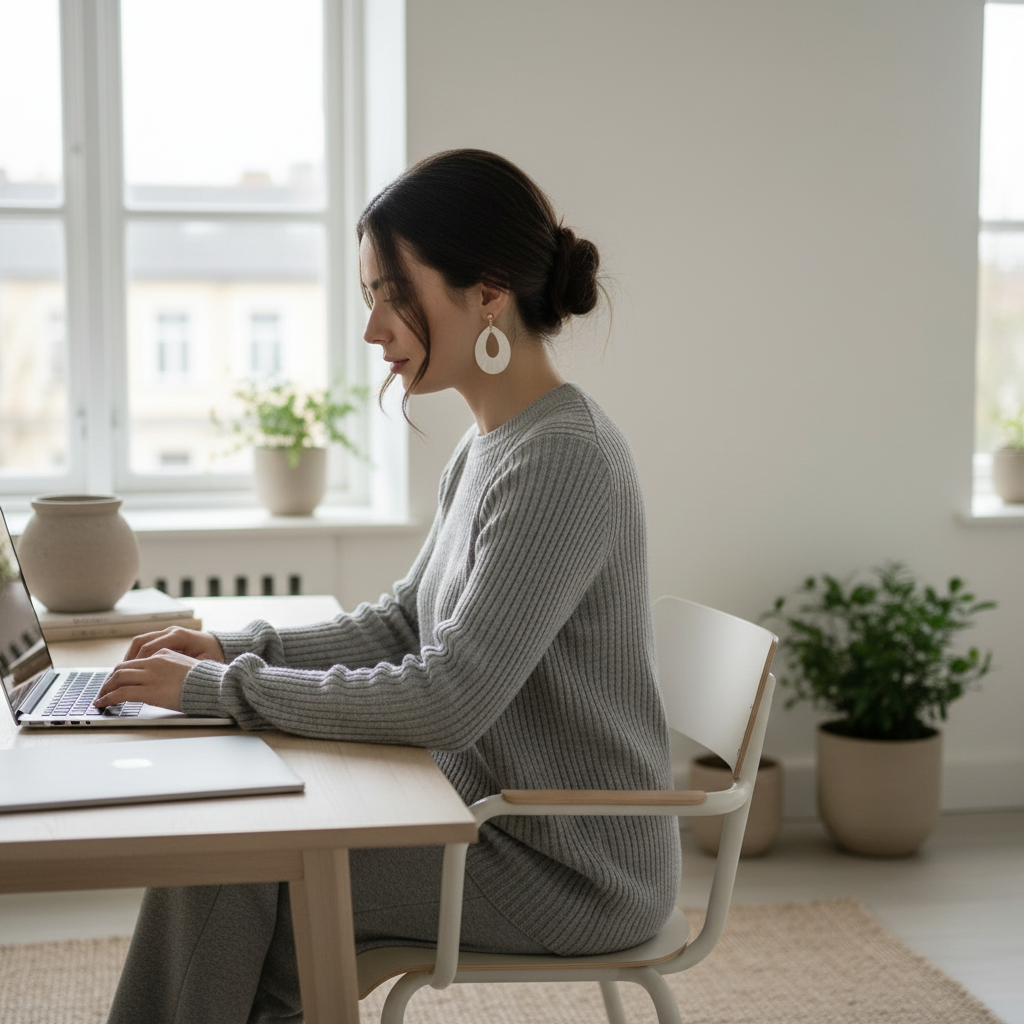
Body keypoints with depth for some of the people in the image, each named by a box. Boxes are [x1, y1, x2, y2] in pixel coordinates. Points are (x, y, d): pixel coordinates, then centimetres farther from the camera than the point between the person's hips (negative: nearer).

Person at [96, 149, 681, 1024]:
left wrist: (221, 687, -20)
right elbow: (408, 623, 13)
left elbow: (445, 702, -27)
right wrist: (239, 650, 0)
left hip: (570, 870, -8)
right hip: (502, 813, 8)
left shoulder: (561, 461, -24)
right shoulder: (495, 444, 7)